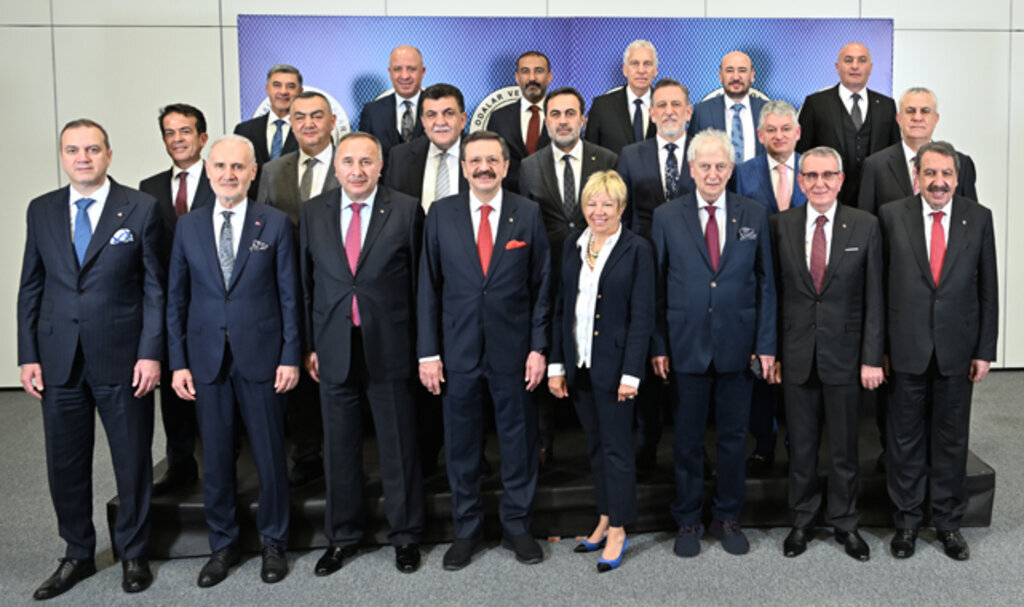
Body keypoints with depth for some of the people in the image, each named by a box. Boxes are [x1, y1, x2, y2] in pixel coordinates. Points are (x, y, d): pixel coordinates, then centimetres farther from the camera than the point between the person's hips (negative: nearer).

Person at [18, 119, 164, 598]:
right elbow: (30, 288, 9)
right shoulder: (41, 211, 7)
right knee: (65, 465, 12)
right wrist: (28, 356, 3)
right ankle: (78, 555, 31)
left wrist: (151, 353, -10)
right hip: (58, 360, 3)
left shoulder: (140, 208, -3)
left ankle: (133, 554, 27)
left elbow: (155, 287, -3)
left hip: (122, 360, -3)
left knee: (133, 462, 8)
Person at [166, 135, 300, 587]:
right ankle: (222, 545, 27)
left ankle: (273, 543, 25)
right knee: (215, 457, 10)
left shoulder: (276, 224, 0)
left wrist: (290, 357, -5)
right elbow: (176, 299, 8)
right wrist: (178, 362, 2)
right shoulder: (188, 227, 6)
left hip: (261, 358, -2)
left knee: (270, 455, 6)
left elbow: (289, 296, -1)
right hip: (207, 359, 2)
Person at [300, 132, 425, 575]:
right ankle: (342, 538, 29)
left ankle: (405, 537, 25)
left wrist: (422, 347, -4)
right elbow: (306, 282, 8)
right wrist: (308, 345, 4)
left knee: (399, 447, 8)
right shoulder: (313, 212, 6)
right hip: (333, 350, 3)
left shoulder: (406, 210, -2)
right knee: (340, 450, 13)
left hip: (390, 348, -2)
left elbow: (419, 281, -2)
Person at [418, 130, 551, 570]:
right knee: (460, 445, 10)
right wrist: (428, 352, -3)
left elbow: (542, 285, 2)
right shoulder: (441, 214, 2)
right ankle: (467, 530, 27)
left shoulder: (528, 214, 1)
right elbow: (428, 286, 2)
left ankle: (516, 525, 28)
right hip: (458, 349, 1)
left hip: (513, 349, 0)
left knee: (519, 441, 10)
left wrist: (539, 347, -4)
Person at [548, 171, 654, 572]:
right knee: (595, 447, 14)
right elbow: (562, 308, 8)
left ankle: (618, 532, 15)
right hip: (578, 365, 5)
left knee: (617, 448, 3)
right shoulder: (574, 246, 8)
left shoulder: (636, 250, -7)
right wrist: (557, 364, 4)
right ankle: (605, 520, 27)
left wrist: (631, 373, -14)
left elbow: (641, 316, -9)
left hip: (614, 365, -5)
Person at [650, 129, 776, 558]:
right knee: (687, 439, 9)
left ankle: (728, 518, 28)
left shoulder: (754, 215, 4)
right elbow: (657, 286, 1)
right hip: (686, 346, -1)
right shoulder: (667, 217, 1)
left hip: (738, 346, 1)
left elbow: (765, 282, 4)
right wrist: (658, 345, -4)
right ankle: (688, 521, 24)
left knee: (734, 437, 11)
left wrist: (766, 343, -1)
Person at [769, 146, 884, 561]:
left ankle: (845, 524, 27)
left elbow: (874, 298, -2)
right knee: (801, 447, 12)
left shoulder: (865, 226, -2)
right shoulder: (780, 225, 1)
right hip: (796, 356, 1)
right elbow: (773, 293, 3)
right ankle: (802, 521, 27)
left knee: (844, 448, 10)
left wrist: (872, 358, -6)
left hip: (844, 355, -1)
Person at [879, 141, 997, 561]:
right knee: (906, 438, 10)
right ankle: (907, 520, 25)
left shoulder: (979, 218, 1)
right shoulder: (892, 215, -3)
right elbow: (879, 284, -2)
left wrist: (985, 350, 0)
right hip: (906, 348, -1)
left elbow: (988, 289, 3)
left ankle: (948, 521, 28)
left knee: (951, 439, 12)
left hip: (957, 349, 1)